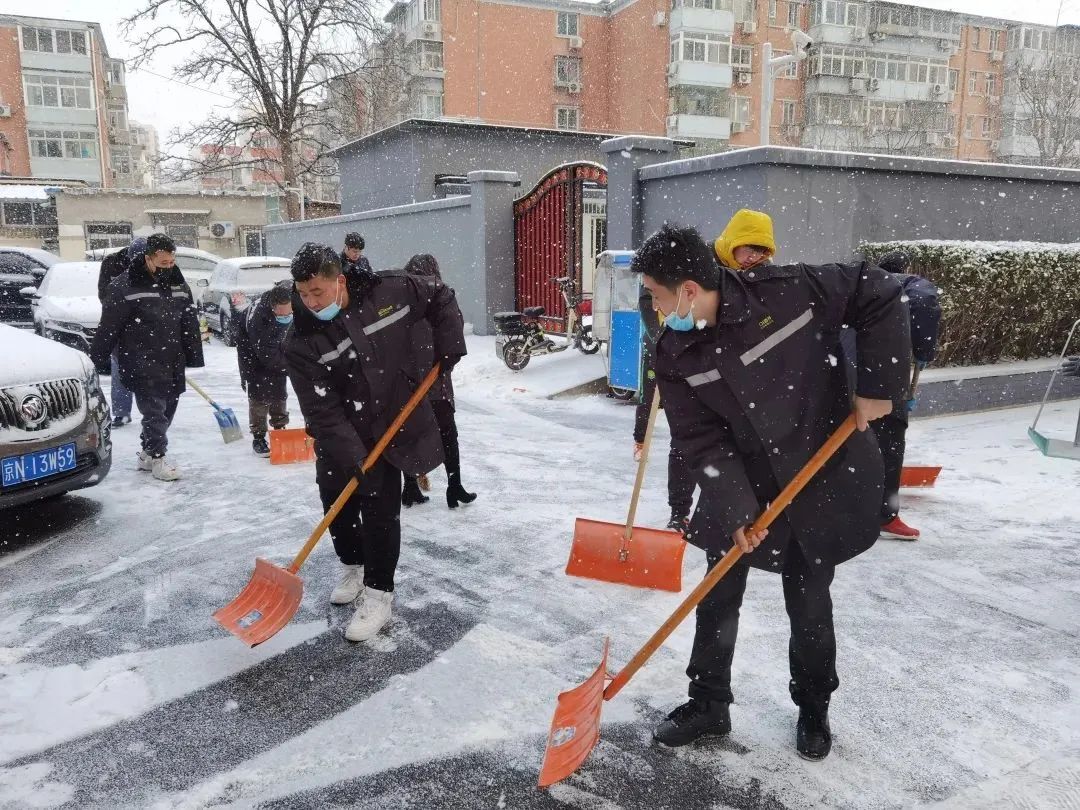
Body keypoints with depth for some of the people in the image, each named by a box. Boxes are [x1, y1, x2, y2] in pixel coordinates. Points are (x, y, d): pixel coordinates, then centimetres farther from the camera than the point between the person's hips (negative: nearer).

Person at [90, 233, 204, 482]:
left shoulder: (179, 284, 9)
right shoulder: (125, 286, -11)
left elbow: (190, 323, 14)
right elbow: (108, 326, -11)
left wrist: (194, 357, 13)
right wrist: (98, 360, -10)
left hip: (172, 363, 7)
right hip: (142, 364, -7)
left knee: (167, 409, 12)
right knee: (153, 410, -6)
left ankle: (147, 454, 27)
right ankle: (157, 458, 6)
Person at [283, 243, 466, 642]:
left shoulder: (389, 292, -15)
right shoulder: (300, 342, -17)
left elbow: (441, 298, 2)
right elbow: (322, 410, -20)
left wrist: (448, 342, -8)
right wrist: (351, 457, -26)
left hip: (392, 427, -1)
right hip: (338, 437, 2)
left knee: (381, 510, -5)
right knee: (337, 504, 11)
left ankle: (378, 594, 8)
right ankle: (353, 566, 38)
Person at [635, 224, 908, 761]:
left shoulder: (786, 292, -22)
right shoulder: (675, 355, -12)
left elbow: (880, 295, -12)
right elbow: (701, 440, -12)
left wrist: (878, 384, -14)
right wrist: (734, 509, -23)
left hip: (822, 478, -3)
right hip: (739, 487, 3)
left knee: (809, 602, 10)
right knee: (718, 598, 8)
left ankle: (813, 709, 34)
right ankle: (708, 705, 28)